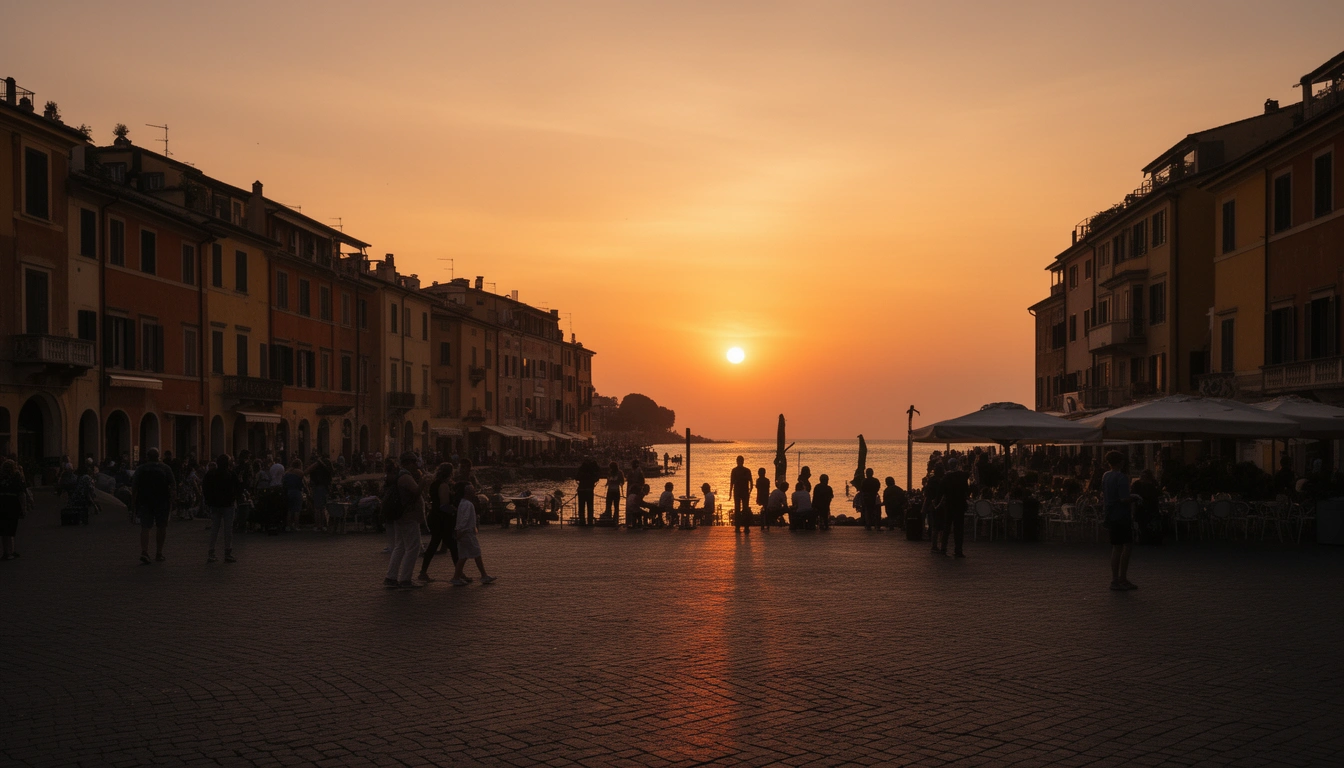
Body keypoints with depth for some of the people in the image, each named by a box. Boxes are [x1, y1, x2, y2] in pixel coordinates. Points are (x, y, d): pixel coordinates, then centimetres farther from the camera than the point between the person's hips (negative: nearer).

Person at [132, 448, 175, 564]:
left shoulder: (140, 469, 2)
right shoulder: (165, 468, 2)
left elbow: (134, 486, -2)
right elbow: (171, 487, -2)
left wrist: (133, 501, 5)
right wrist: (171, 502, 1)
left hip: (145, 502, 0)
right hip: (162, 502, 0)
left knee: (145, 527, 2)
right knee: (161, 527, 9)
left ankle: (144, 553, -14)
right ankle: (159, 554, 12)